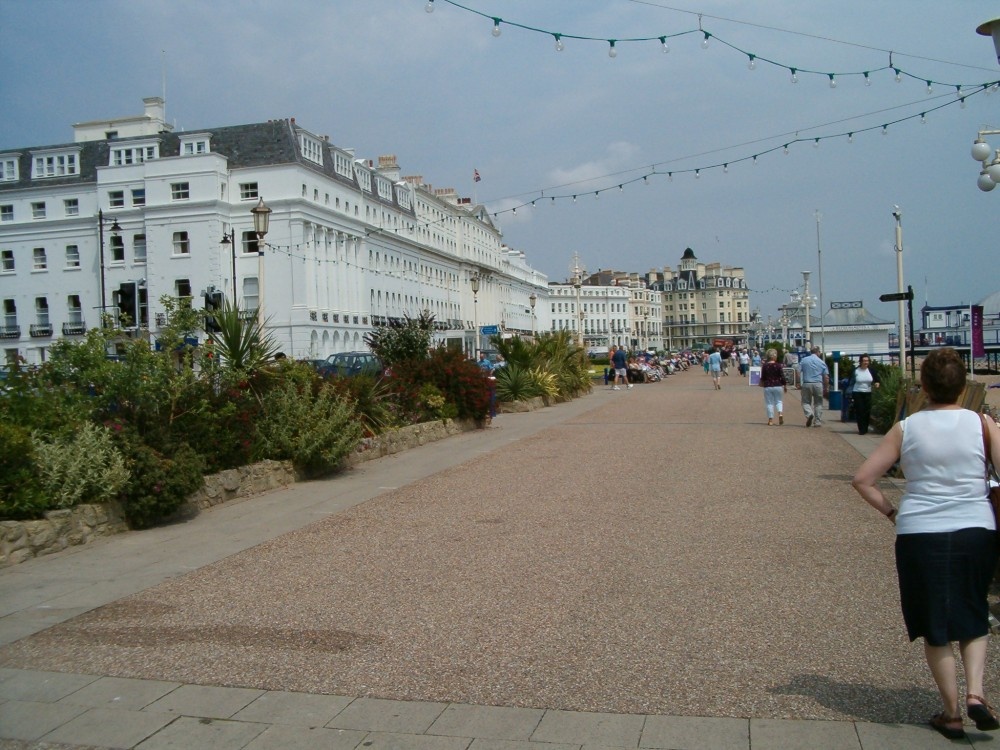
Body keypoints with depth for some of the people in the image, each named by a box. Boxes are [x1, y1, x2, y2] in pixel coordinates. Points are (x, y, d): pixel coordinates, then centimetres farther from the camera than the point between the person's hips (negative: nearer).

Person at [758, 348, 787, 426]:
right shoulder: (778, 366, -6)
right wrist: (785, 386, 7)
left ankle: (770, 420, 5)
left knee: (769, 403, 6)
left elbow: (762, 378, 3)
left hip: (768, 387, 0)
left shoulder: (764, 366, -3)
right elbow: (782, 377, -5)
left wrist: (762, 384, 24)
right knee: (779, 401, 14)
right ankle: (780, 413, -12)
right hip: (778, 386, 0)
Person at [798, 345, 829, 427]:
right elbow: (826, 377, 1)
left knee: (806, 402, 10)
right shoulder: (822, 362, 3)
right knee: (818, 403, 10)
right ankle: (818, 422, 9)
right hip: (818, 384, 0)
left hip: (806, 384, 0)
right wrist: (826, 388, 8)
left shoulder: (804, 360, 4)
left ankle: (809, 413, -18)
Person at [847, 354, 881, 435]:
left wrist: (878, 383, -19)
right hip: (857, 393, -2)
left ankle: (865, 429, 16)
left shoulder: (871, 371, 1)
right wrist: (850, 394, -4)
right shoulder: (855, 371, -4)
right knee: (859, 411, -6)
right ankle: (862, 429, -2)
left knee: (867, 412, 1)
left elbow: (877, 379, 6)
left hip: (868, 393, 2)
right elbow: (851, 383, 0)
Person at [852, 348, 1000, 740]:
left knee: (935, 628, 13)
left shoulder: (906, 429, -2)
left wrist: (891, 512, 7)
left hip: (919, 535, -1)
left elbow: (862, 479, -4)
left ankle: (951, 713, 21)